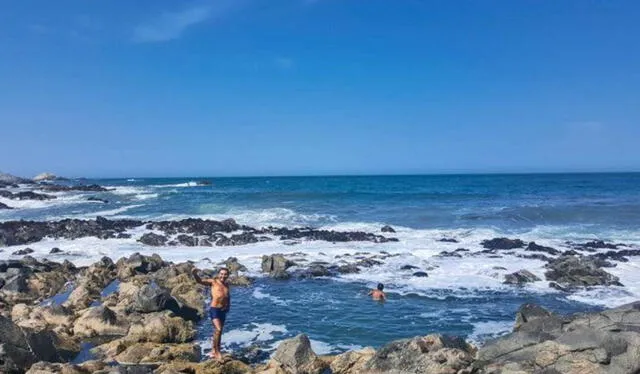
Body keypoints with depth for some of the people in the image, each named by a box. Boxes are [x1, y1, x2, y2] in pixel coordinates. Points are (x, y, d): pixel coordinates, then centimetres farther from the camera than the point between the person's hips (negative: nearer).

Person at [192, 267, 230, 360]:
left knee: (218, 331, 15)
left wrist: (228, 305, 10)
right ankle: (217, 351, -5)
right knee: (218, 329, -19)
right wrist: (195, 274, -36)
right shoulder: (213, 282, -4)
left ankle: (213, 351, 29)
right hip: (214, 309, -6)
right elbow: (200, 281, -17)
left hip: (223, 311, 6)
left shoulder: (227, 286, 12)